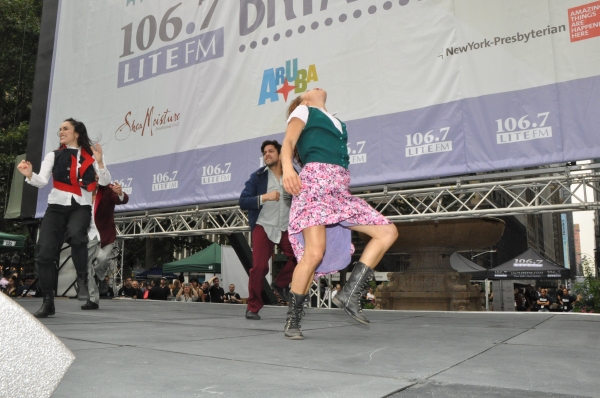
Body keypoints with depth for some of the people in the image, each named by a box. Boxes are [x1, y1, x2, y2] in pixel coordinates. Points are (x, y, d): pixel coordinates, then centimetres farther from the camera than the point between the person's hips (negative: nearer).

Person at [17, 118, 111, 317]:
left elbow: (104, 182, -3)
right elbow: (42, 181, -1)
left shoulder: (90, 156, 6)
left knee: (75, 234, -35)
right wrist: (29, 175, -23)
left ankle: (82, 280, -16)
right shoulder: (53, 156, 12)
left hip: (80, 207, -2)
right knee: (44, 253, -8)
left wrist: (99, 162, -20)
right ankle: (47, 302, 5)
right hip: (57, 206, 3)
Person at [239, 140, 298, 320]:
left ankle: (280, 283, 12)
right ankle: (253, 307, 9)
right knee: (259, 266, -9)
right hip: (263, 227, -2)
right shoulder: (257, 176, -1)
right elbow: (243, 202, -9)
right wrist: (264, 197, -22)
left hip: (287, 228, 2)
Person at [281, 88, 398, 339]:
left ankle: (349, 294, -6)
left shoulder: (338, 124, 33)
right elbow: (288, 142, -2)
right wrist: (287, 167, -22)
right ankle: (292, 320, -7)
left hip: (340, 190, 7)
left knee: (388, 232, -3)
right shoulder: (303, 111, 15)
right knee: (315, 252, -21)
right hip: (314, 182, -7)